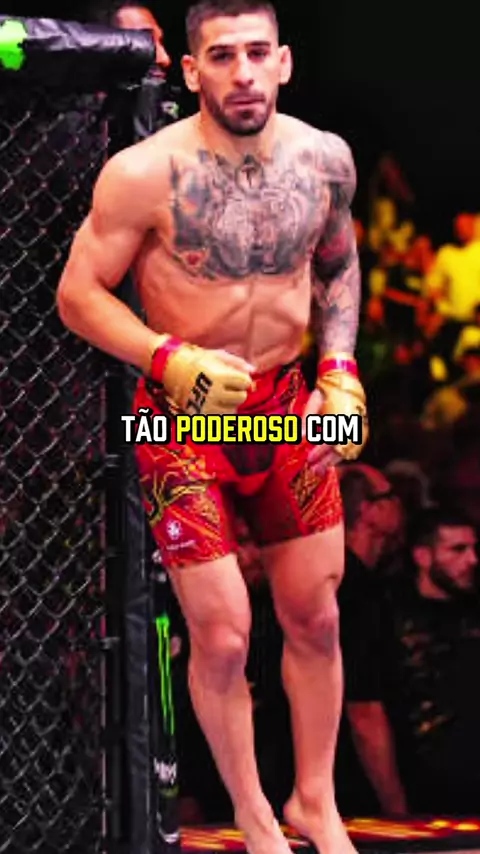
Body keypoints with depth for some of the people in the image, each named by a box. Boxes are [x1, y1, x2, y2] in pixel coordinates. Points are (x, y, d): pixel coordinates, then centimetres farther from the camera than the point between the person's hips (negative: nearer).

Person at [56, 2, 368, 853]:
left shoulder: (325, 158, -5)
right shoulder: (145, 174, -20)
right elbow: (78, 294, -12)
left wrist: (340, 367, 1)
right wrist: (173, 361, -24)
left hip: (290, 405, 4)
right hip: (185, 416, -4)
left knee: (314, 619, 11)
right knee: (223, 637, -5)